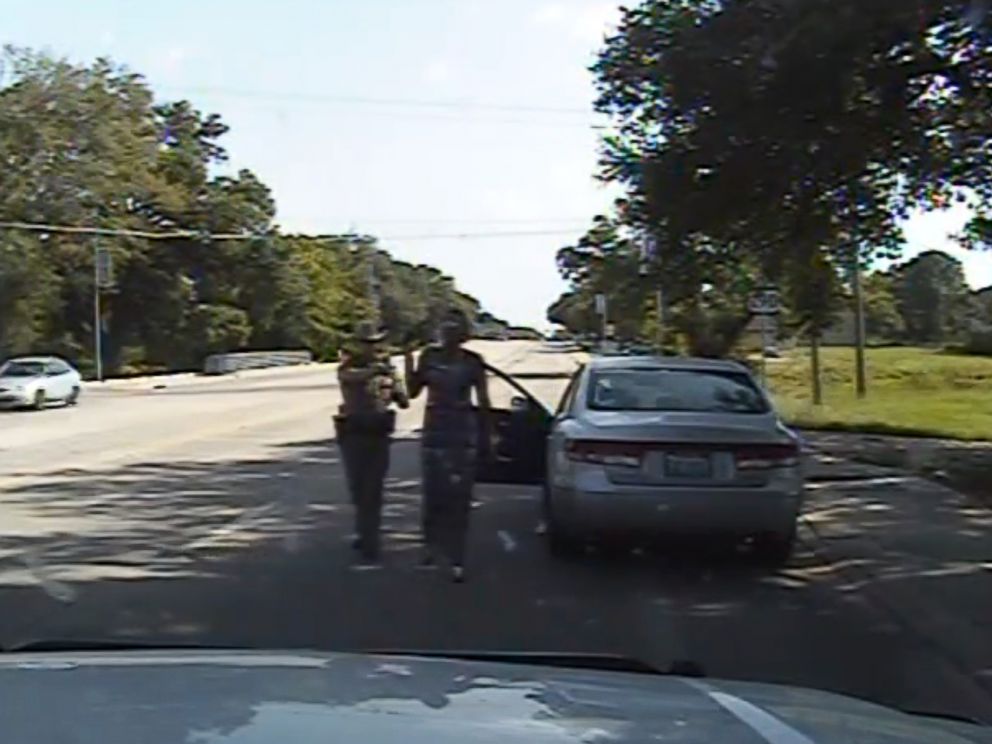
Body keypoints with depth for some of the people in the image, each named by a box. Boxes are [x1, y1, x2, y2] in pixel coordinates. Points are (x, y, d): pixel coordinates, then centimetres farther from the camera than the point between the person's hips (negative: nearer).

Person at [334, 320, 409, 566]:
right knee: (357, 488, 9)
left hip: (379, 435, 1)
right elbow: (351, 376, -30)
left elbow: (404, 403, 6)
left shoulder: (386, 367, 5)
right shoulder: (348, 366, -3)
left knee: (373, 491, -3)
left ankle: (369, 545, 1)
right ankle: (366, 532, 32)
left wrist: (398, 392, -18)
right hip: (353, 435, -1)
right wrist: (376, 369, -48)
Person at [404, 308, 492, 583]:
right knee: (433, 493, 5)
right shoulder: (429, 356, 4)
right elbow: (413, 391, 8)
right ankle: (431, 544, 28)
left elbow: (483, 402, 3)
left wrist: (486, 436, 2)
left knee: (459, 497, -3)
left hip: (462, 433, -2)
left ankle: (456, 559, 2)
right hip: (434, 431, 2)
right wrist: (408, 361, -4)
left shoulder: (473, 361, -1)